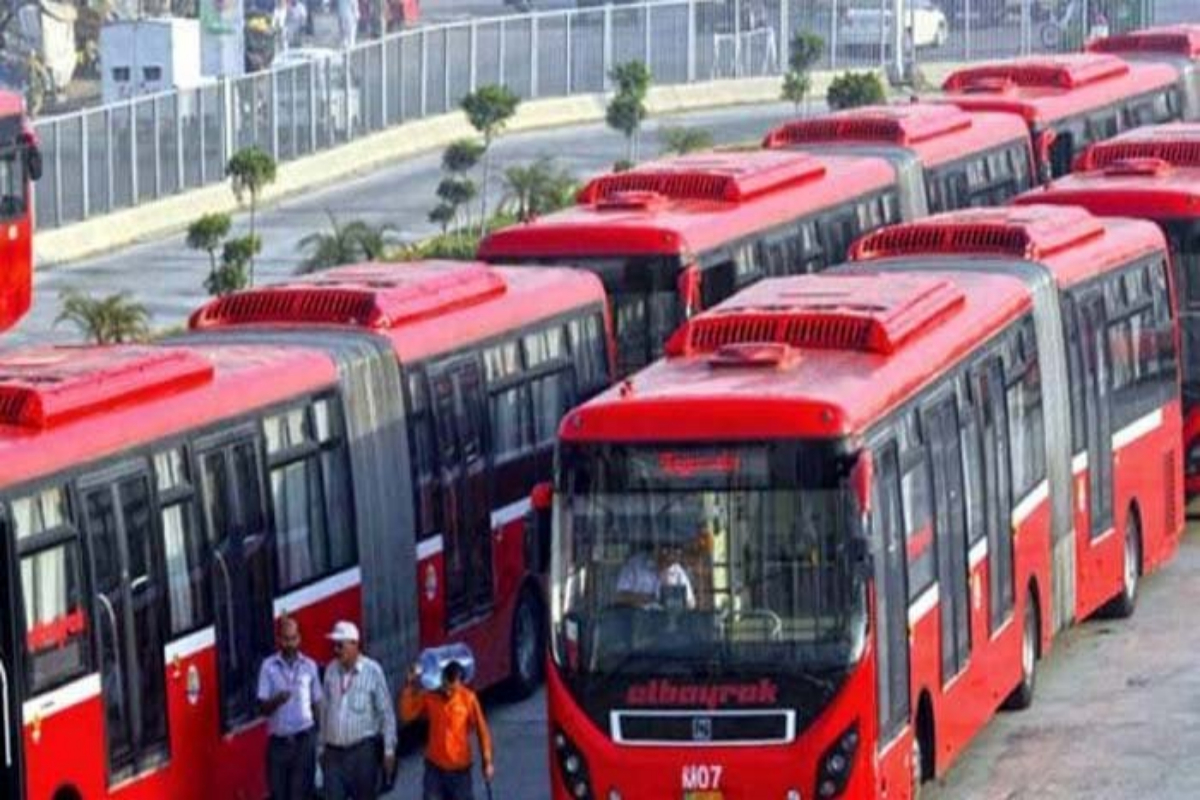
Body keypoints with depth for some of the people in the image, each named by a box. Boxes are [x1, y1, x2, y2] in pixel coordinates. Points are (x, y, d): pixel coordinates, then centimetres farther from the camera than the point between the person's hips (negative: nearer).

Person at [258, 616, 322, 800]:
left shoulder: (310, 666, 4)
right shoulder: (268, 667, 0)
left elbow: (317, 704, 9)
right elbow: (263, 708, -3)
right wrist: (277, 700, -24)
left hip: (304, 740, 0)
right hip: (278, 741, 0)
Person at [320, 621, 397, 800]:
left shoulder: (372, 671, -10)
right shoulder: (331, 671, 4)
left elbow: (387, 713, -7)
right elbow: (325, 710, 12)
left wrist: (389, 750, -8)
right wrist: (322, 747, 14)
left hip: (363, 751, -3)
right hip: (334, 752, 3)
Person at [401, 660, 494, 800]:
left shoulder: (469, 699, -12)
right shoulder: (430, 697, -8)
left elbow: (482, 731, -5)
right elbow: (406, 714, -13)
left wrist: (487, 762, -5)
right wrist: (410, 687, -22)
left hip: (460, 768, -1)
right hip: (435, 767, 1)